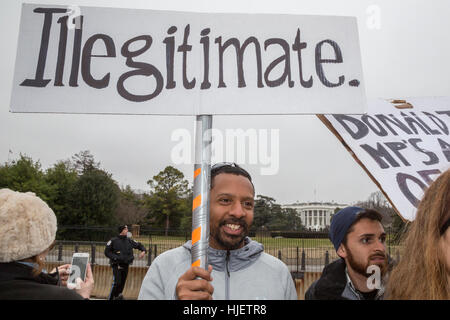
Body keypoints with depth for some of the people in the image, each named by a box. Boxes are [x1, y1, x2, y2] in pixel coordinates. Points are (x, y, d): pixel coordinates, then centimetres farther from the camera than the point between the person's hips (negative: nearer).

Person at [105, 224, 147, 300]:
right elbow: (107, 252, -1)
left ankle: (117, 297, 21)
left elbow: (139, 245, 15)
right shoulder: (113, 241, -3)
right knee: (117, 282, -16)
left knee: (122, 283, 7)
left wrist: (143, 251, -4)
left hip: (126, 265, 4)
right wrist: (115, 257, -14)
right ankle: (110, 298, -3)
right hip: (117, 265, -4)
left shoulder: (129, 240, 9)